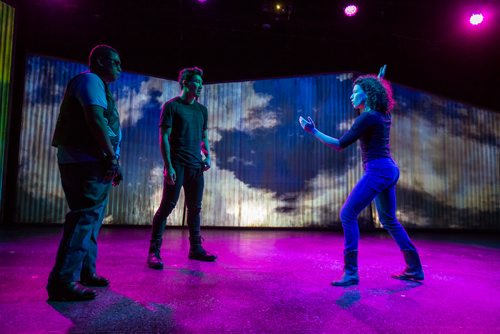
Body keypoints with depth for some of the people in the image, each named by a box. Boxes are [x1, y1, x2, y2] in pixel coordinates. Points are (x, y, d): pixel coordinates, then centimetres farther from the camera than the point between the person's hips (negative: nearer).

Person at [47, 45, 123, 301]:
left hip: (93, 163, 11)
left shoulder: (97, 85, 26)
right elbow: (95, 119, -20)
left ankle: (85, 272, 22)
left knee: (91, 218, 13)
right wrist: (112, 158, -22)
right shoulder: (90, 80, -5)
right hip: (86, 162, -11)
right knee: (84, 217, -12)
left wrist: (110, 161, 17)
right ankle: (63, 281, -9)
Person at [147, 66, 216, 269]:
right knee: (167, 206, -7)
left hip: (196, 166, 6)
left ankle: (196, 249, 19)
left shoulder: (202, 109, 17)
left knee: (195, 208, 9)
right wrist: (168, 166, -15)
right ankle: (154, 252, 1)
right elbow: (164, 137, -7)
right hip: (177, 165, -6)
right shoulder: (171, 106, -1)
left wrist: (207, 156, 6)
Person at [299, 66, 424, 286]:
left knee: (347, 215, -11)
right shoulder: (383, 115, 13)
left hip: (377, 171, -10)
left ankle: (351, 272, -10)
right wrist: (379, 79, 46)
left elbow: (340, 145, -16)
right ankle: (415, 269, 26)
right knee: (389, 220, 18)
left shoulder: (367, 117, -13)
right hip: (389, 169, 10)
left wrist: (313, 131, -12)